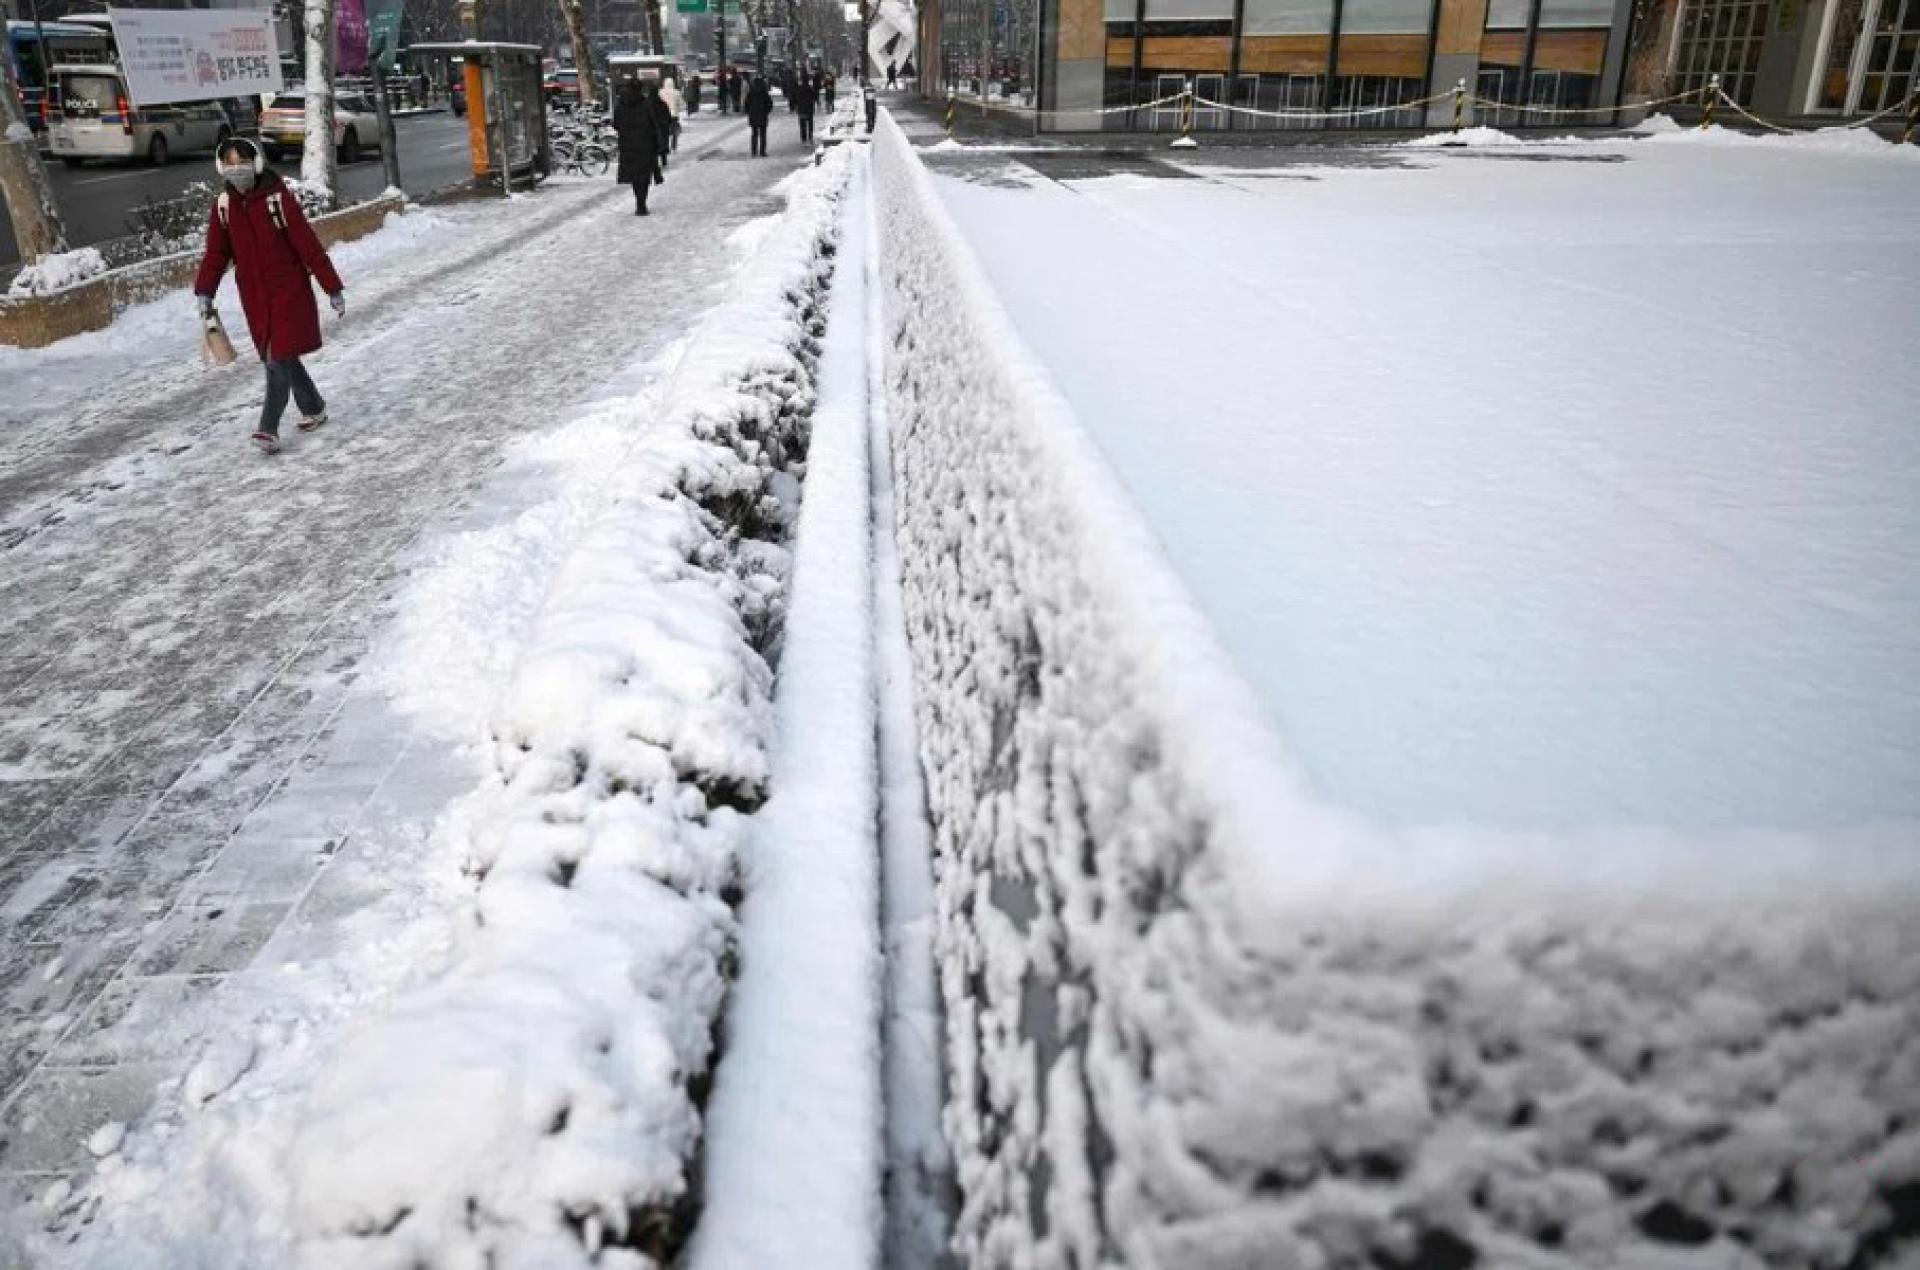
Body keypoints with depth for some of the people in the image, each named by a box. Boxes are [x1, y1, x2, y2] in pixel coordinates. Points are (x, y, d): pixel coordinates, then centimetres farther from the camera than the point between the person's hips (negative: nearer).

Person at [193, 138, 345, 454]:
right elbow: (216, 251, 5)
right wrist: (204, 291, -5)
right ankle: (313, 409, 30)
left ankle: (269, 428, -6)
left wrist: (333, 288, -11)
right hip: (254, 295, 5)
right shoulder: (224, 204, 3)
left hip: (289, 289, -5)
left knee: (279, 359, -9)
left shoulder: (278, 197, -12)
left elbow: (308, 244, -12)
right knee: (279, 356, 12)